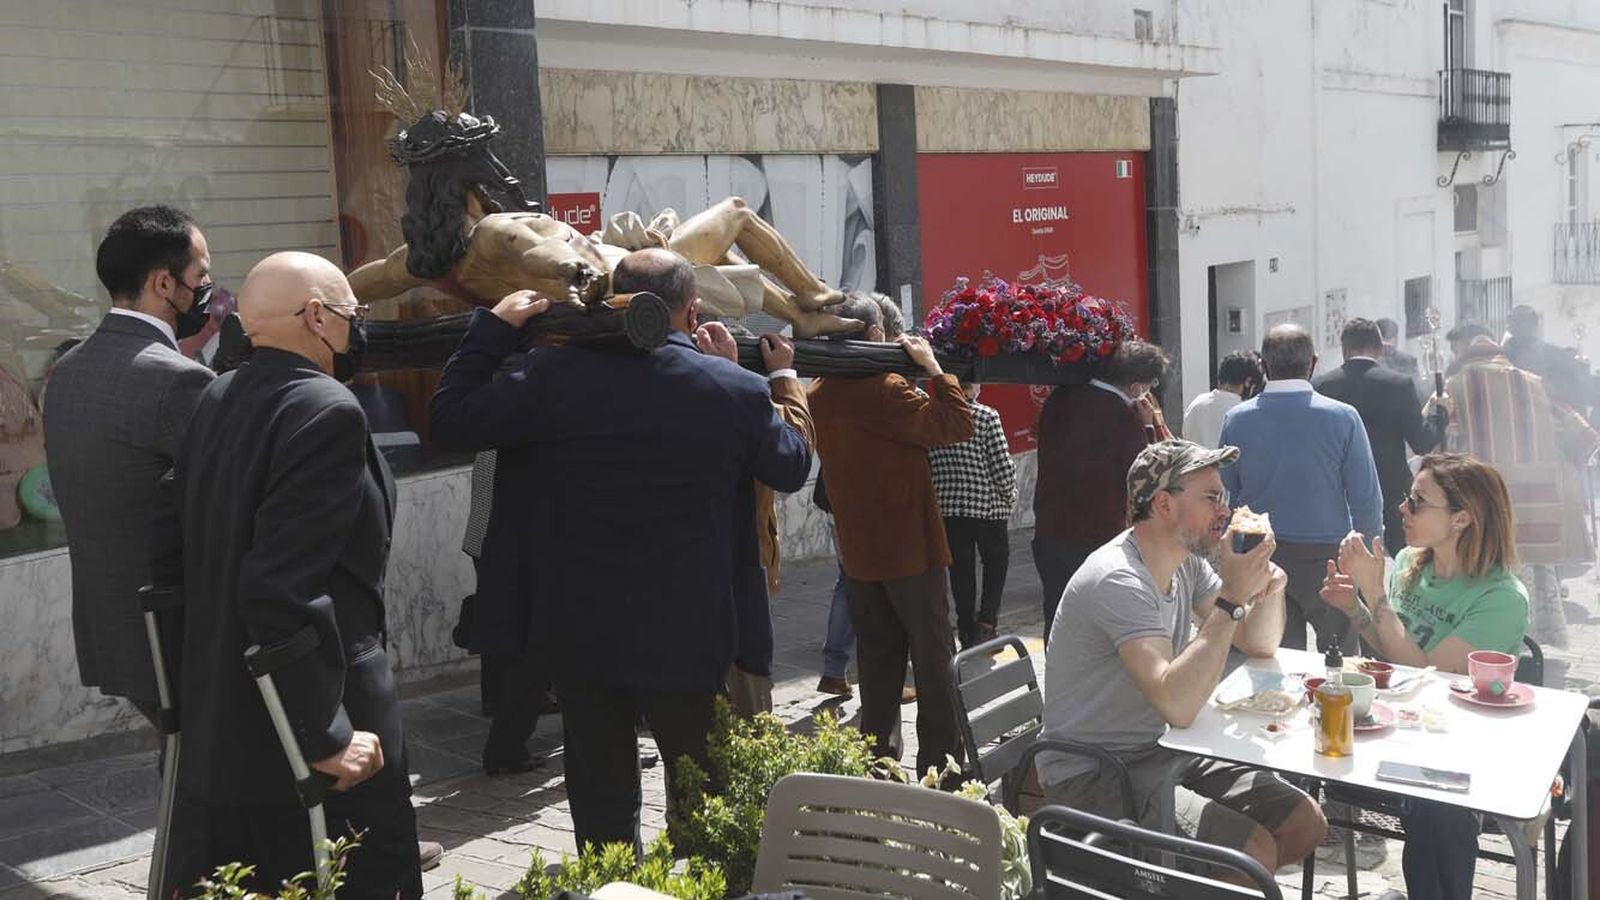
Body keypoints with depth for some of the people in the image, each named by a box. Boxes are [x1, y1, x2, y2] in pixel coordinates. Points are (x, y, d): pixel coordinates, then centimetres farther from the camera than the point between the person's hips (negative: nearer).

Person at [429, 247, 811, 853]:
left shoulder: (555, 376, -10)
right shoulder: (738, 389, -8)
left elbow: (450, 419, 0)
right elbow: (793, 466, 9)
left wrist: (492, 326, 9)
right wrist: (779, 381, 22)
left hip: (579, 630, 1)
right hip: (687, 635, -1)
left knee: (602, 803, 14)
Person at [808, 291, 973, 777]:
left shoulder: (819, 394, 8)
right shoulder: (882, 390, -19)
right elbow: (957, 423, -19)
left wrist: (913, 374, 10)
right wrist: (932, 365, -10)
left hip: (857, 554, 7)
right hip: (910, 551, -7)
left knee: (878, 664, 14)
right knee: (934, 662, 4)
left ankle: (878, 762, 18)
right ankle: (941, 767, 9)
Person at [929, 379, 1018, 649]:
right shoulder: (986, 416, -12)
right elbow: (1003, 466, -13)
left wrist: (936, 495, 12)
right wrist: (1010, 495, 4)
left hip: (947, 508, 3)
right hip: (988, 505, -3)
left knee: (960, 568, 12)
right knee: (996, 562, 14)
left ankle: (967, 631, 15)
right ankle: (986, 622, 2)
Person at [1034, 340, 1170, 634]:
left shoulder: (1060, 398, 1)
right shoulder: (1125, 418, -18)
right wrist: (1147, 426, -5)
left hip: (1048, 534, 6)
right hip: (1099, 539, -6)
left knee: (1057, 619, 14)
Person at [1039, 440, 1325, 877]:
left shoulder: (1186, 562, 5)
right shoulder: (1118, 580, -24)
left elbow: (1260, 645, 13)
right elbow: (1177, 705, -34)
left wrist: (1268, 590, -9)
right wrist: (1230, 599, -31)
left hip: (1164, 752, 9)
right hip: (1094, 776, -9)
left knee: (1307, 824, 3)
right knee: (1255, 852, -22)